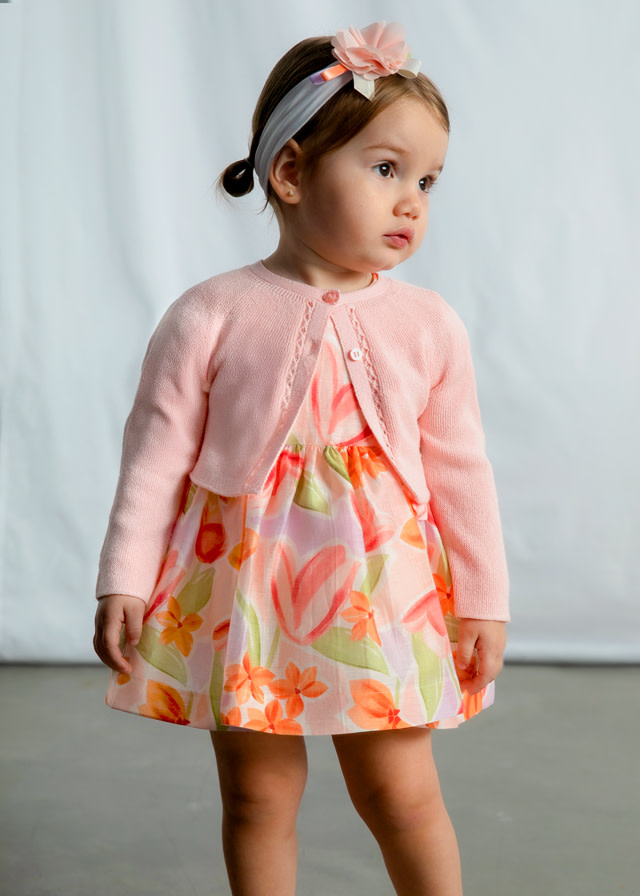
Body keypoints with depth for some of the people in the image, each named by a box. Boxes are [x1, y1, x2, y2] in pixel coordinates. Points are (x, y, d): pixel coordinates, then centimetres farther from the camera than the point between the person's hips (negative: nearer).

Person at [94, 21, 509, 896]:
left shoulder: (429, 325, -1)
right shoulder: (212, 314, -7)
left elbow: (460, 468, 4)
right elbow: (157, 453, -3)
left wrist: (483, 599, 5)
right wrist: (124, 582, -4)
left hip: (379, 591, 1)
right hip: (242, 586, 0)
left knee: (402, 795, 8)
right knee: (257, 796, 12)